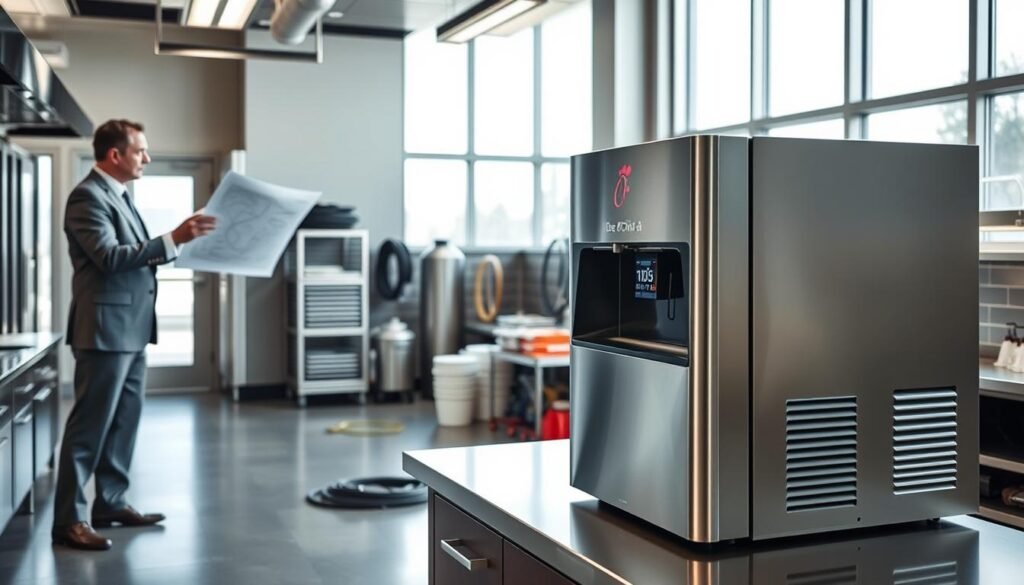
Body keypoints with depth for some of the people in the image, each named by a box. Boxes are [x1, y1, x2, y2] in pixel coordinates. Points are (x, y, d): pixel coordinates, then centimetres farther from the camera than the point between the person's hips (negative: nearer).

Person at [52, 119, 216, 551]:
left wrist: (176, 243, 11)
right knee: (90, 425, -6)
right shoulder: (88, 197, -13)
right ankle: (68, 520, 0)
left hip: (131, 328, 10)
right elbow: (110, 257, -24)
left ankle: (111, 503, 24)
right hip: (105, 329, -10)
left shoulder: (118, 196, 18)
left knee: (124, 419, 14)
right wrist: (173, 239, -27)